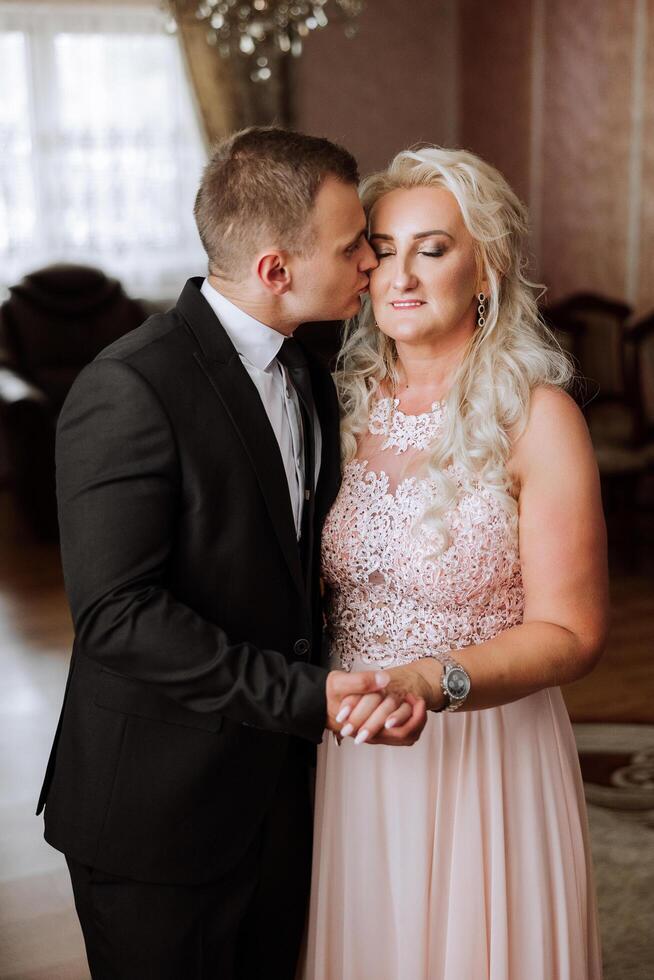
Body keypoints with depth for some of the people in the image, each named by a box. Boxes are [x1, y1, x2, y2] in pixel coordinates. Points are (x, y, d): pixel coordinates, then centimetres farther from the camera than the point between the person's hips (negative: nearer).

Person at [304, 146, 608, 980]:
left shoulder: (536, 418, -12)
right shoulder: (345, 406, 3)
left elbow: (570, 634, -13)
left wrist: (433, 681, -27)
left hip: (486, 757, -4)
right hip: (351, 758, 4)